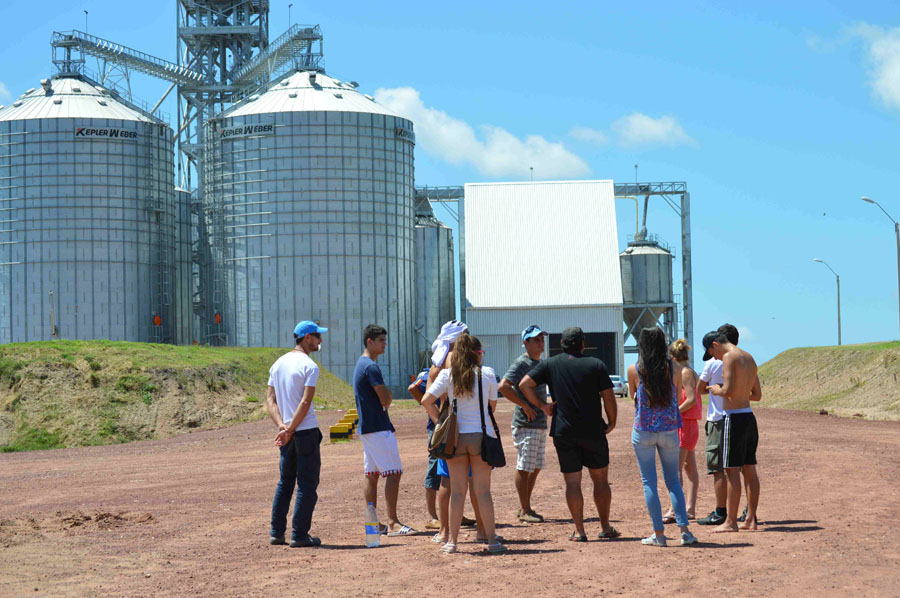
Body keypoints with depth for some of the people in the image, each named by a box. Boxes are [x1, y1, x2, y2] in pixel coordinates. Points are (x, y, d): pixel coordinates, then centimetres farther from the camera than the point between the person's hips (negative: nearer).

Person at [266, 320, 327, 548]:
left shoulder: (278, 364, 12)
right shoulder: (309, 366, -11)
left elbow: (270, 399, 7)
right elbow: (306, 402, -19)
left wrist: (282, 425, -4)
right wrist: (290, 430, -16)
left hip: (287, 434, 7)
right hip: (306, 431, -7)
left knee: (285, 482, 16)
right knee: (307, 484, 0)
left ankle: (276, 533, 16)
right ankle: (299, 535, -1)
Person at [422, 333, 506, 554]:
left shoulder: (447, 375, -2)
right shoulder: (487, 374, -5)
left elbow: (427, 400, -9)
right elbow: (493, 404, 6)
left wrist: (439, 420, 2)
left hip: (455, 436, 1)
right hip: (481, 435, -1)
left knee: (457, 491, 8)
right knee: (483, 491, 3)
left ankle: (452, 541, 9)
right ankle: (491, 540, 4)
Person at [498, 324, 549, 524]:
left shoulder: (540, 363, 17)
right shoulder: (521, 363, -12)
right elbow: (504, 386, -23)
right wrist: (525, 406, -21)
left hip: (540, 423, 10)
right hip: (526, 425, -10)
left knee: (536, 468, 13)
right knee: (524, 468, -5)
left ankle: (525, 508, 21)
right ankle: (525, 511, -1)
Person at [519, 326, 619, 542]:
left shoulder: (550, 364, 3)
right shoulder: (596, 365, 0)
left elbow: (524, 384, -3)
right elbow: (608, 397, -3)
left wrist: (542, 405, 6)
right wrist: (611, 423, 9)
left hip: (564, 433, 1)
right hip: (593, 431, 0)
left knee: (572, 481, 4)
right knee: (600, 479, 11)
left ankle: (579, 531, 2)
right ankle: (606, 528, 15)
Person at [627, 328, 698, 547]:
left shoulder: (634, 371, -6)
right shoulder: (673, 370, -2)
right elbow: (677, 399, 9)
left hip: (643, 431, -2)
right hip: (669, 430, 2)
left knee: (649, 482, 4)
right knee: (673, 480, 11)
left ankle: (659, 533, 1)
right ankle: (684, 530, 2)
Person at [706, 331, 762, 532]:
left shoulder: (729, 357, -10)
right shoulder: (749, 358, 16)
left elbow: (728, 390, -20)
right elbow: (757, 395, 21)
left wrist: (717, 390, -1)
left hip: (735, 418, -9)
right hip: (749, 418, 9)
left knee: (732, 471, -5)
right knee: (750, 470, 10)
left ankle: (731, 522, -4)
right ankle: (751, 520, 13)